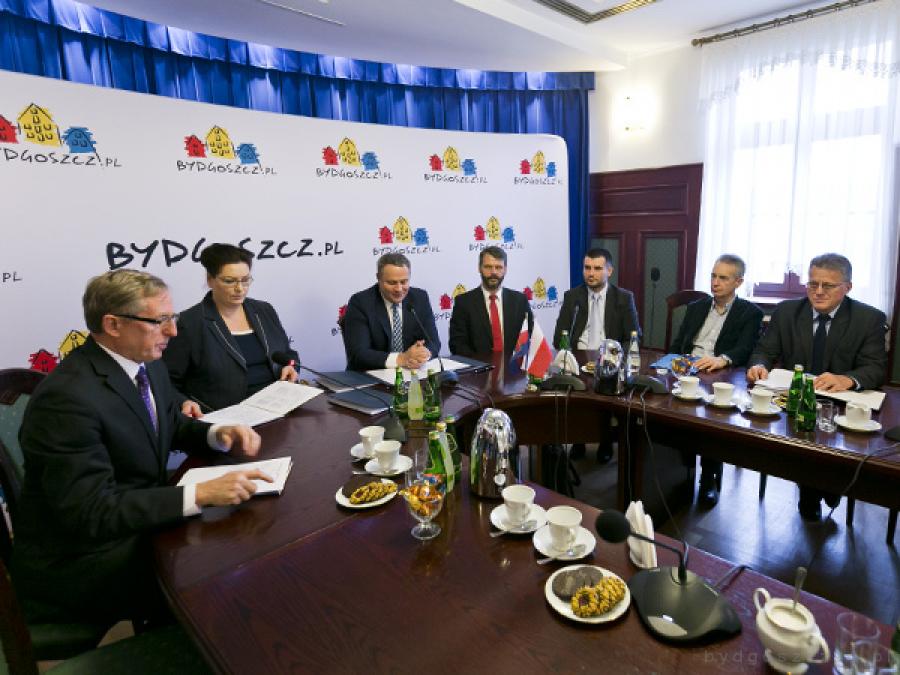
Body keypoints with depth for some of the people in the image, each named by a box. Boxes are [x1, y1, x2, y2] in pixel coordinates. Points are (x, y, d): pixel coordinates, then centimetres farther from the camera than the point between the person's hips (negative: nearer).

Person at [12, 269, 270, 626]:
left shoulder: (145, 363, -3)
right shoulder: (68, 397, -28)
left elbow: (171, 424, 12)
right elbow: (91, 511, -29)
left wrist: (217, 433, -8)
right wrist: (200, 494, -34)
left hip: (138, 523, 8)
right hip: (79, 560, -7)